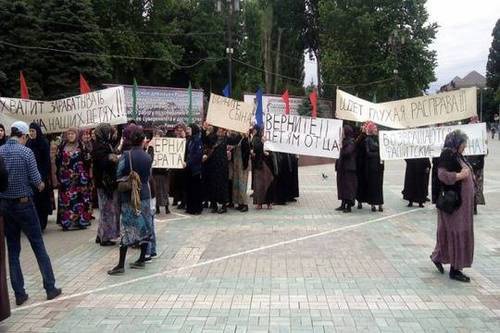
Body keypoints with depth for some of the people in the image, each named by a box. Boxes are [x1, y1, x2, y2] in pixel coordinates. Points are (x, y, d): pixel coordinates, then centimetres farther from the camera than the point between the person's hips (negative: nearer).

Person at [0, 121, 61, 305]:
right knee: (38, 246, 6)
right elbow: (36, 179, -10)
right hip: (24, 203, -4)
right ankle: (50, 288, 10)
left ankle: (19, 294, 13)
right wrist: (40, 185, 11)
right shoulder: (26, 152, -11)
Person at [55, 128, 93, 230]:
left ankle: (81, 220, 5)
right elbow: (57, 160, 11)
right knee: (66, 198, 1)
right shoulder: (62, 146, 8)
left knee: (79, 197, -2)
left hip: (79, 177, -2)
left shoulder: (81, 146, 2)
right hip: (65, 177, 2)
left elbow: (87, 160, 0)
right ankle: (67, 221, 7)